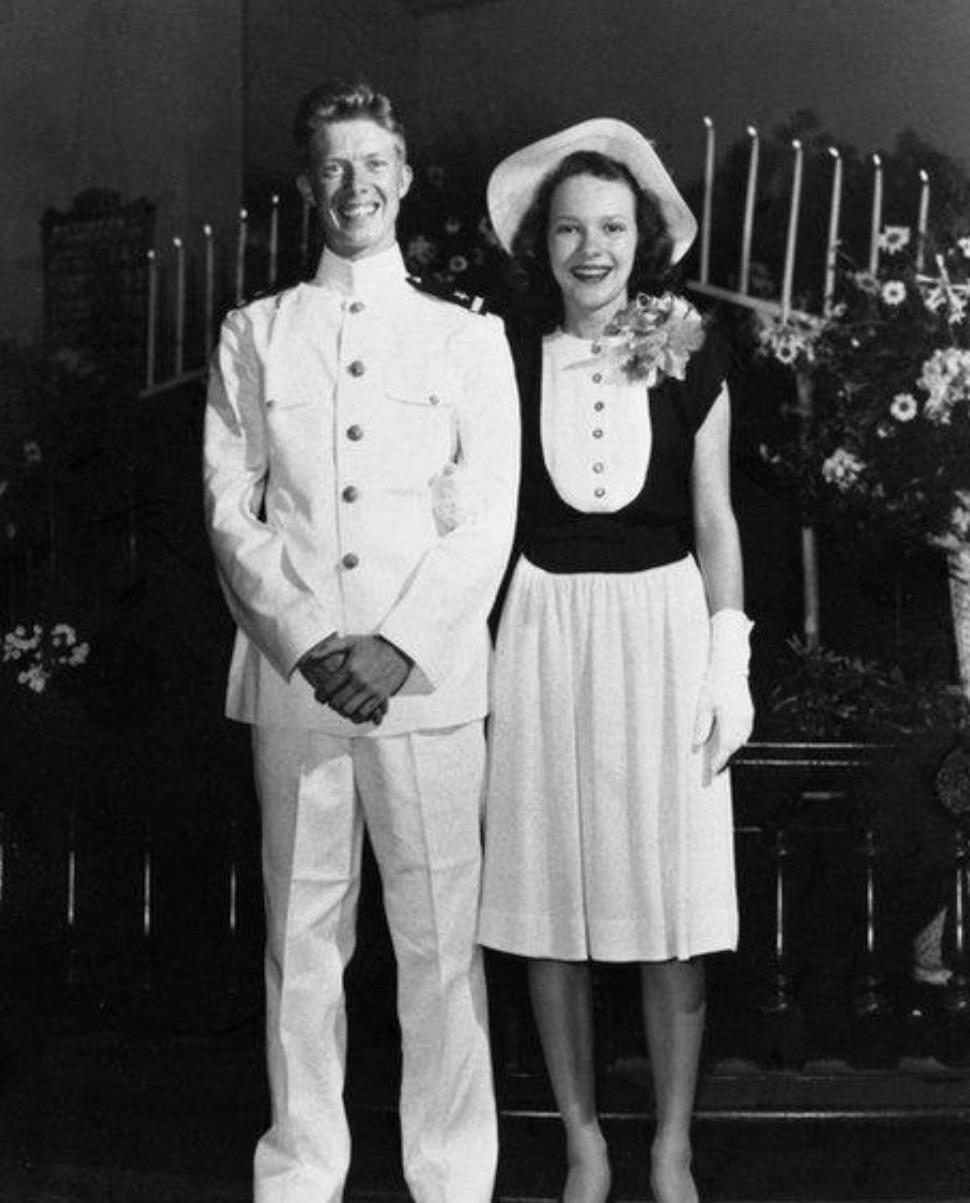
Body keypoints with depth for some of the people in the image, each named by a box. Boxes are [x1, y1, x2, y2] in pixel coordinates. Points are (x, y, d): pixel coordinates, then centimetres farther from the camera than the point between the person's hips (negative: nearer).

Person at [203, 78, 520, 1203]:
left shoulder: (470, 337, 10)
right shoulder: (253, 335, 12)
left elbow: (488, 520, 2)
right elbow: (230, 514, 4)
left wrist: (397, 647, -10)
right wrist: (311, 646, -9)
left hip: (429, 678, -1)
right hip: (290, 677, 1)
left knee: (440, 938, 1)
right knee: (300, 935, 6)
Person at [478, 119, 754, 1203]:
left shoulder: (688, 355, 1)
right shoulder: (506, 358, 2)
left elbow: (714, 520, 4)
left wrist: (730, 668, -2)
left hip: (661, 625, 0)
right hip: (542, 634, 1)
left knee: (669, 912, 2)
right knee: (549, 907, 5)